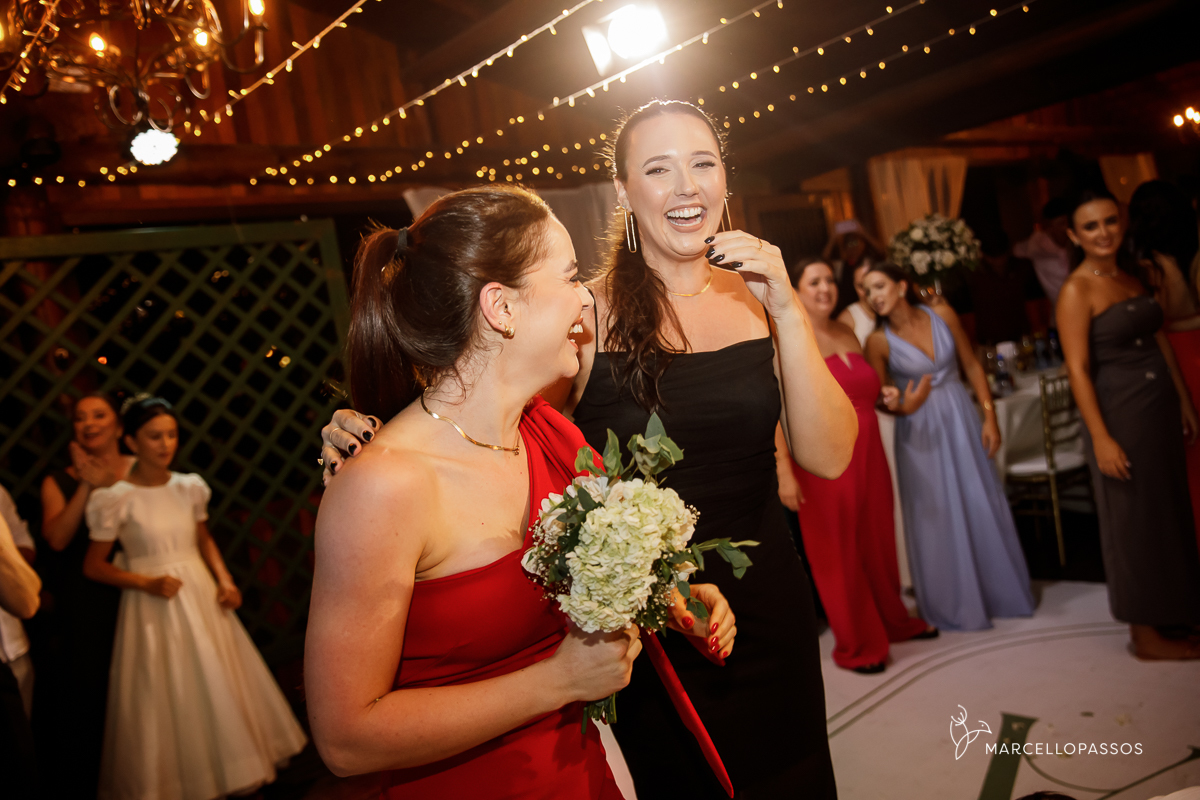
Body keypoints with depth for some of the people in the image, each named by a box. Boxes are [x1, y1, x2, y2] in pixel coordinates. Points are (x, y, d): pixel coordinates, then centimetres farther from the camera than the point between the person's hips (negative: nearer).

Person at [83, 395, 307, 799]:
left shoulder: (188, 487, 3)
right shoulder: (115, 498, -9)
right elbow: (94, 566, -4)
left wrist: (225, 581, 1)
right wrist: (148, 583, -16)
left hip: (202, 598, 4)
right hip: (153, 607, -4)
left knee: (220, 691, 11)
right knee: (165, 701, 4)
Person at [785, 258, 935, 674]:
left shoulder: (847, 333, 13)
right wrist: (784, 473, -22)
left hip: (868, 454, 6)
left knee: (879, 540, 16)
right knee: (838, 550, 4)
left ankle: (893, 620, 38)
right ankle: (856, 646, 20)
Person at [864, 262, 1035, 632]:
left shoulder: (942, 315, -5)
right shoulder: (879, 342, -11)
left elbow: (972, 366, 2)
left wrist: (989, 417, -2)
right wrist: (902, 407, -29)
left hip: (961, 419, 2)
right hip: (920, 433, -2)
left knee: (981, 506, 10)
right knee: (937, 515, 6)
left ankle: (1001, 591, 30)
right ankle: (955, 604, 24)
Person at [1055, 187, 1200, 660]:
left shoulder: (1137, 273, 7)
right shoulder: (1077, 291, -13)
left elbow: (1159, 339, 14)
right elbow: (1078, 368, -17)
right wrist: (1100, 438, -20)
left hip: (1161, 406, 7)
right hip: (1119, 413, -7)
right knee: (1134, 519, 2)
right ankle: (1146, 634, 15)